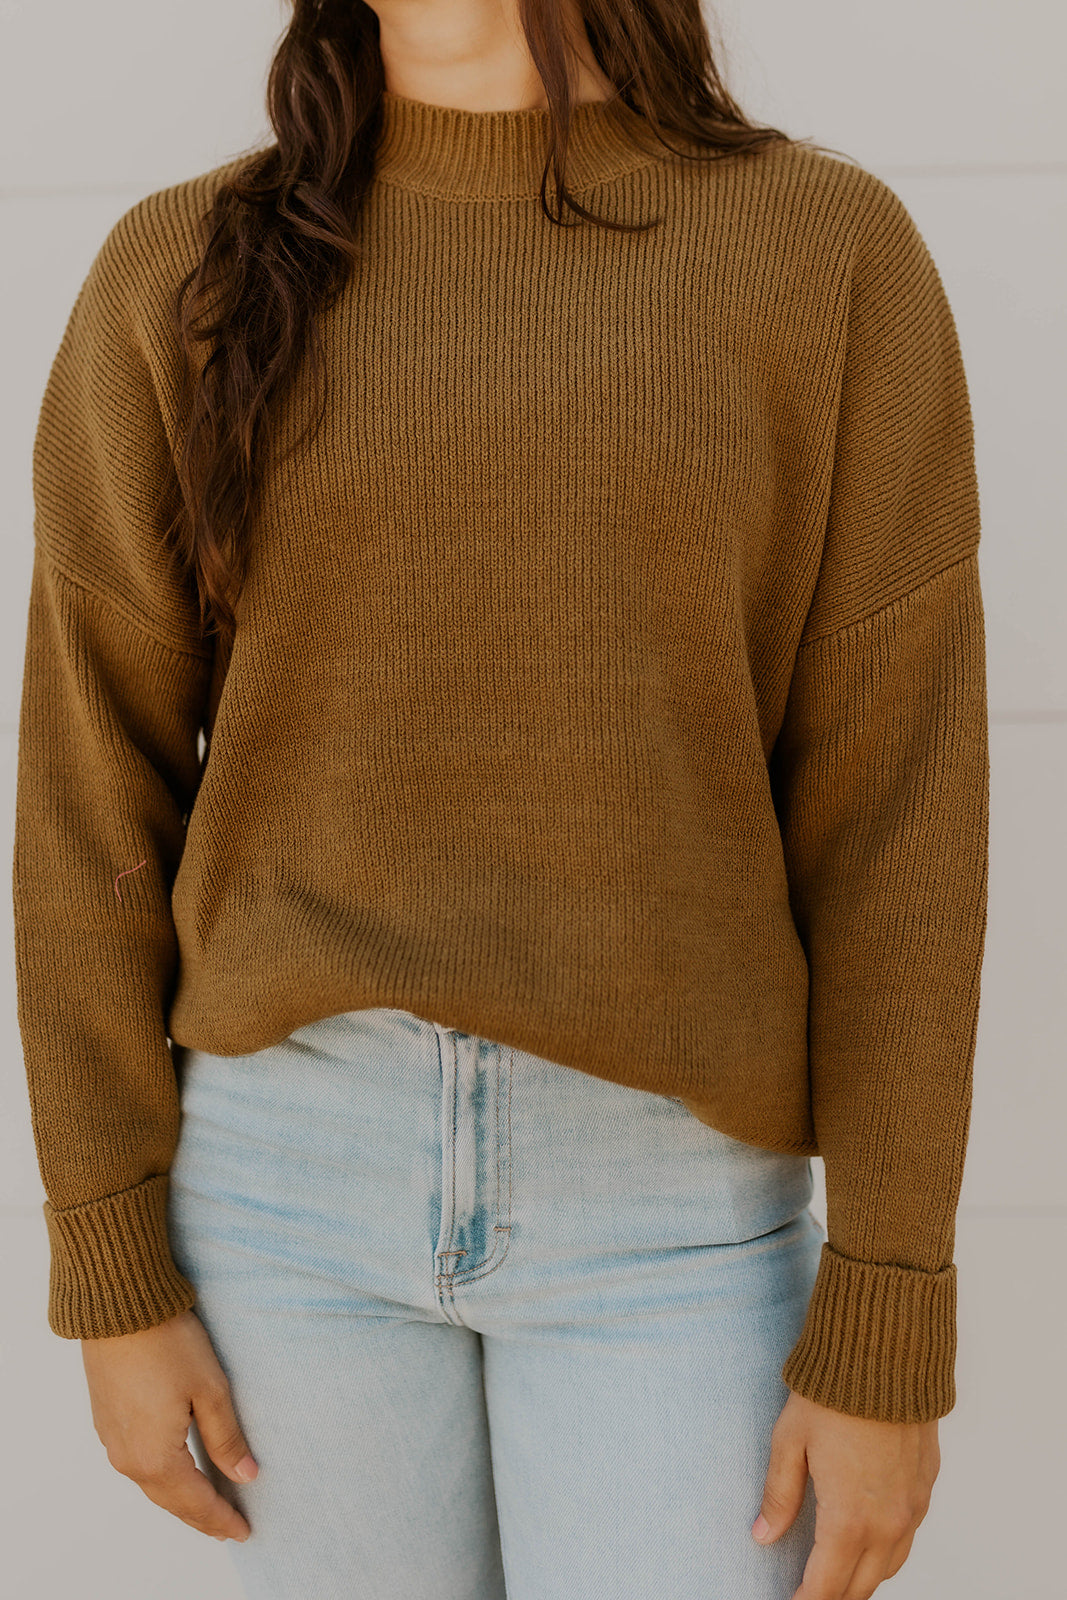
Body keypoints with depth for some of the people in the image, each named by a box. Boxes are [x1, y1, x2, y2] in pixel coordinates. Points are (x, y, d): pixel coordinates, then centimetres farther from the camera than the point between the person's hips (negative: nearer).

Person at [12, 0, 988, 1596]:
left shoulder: (834, 252, -3)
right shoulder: (185, 280, 0)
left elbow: (899, 814, -6)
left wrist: (888, 1336, -7)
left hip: (667, 1212, -1)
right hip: (296, 1168, 1)